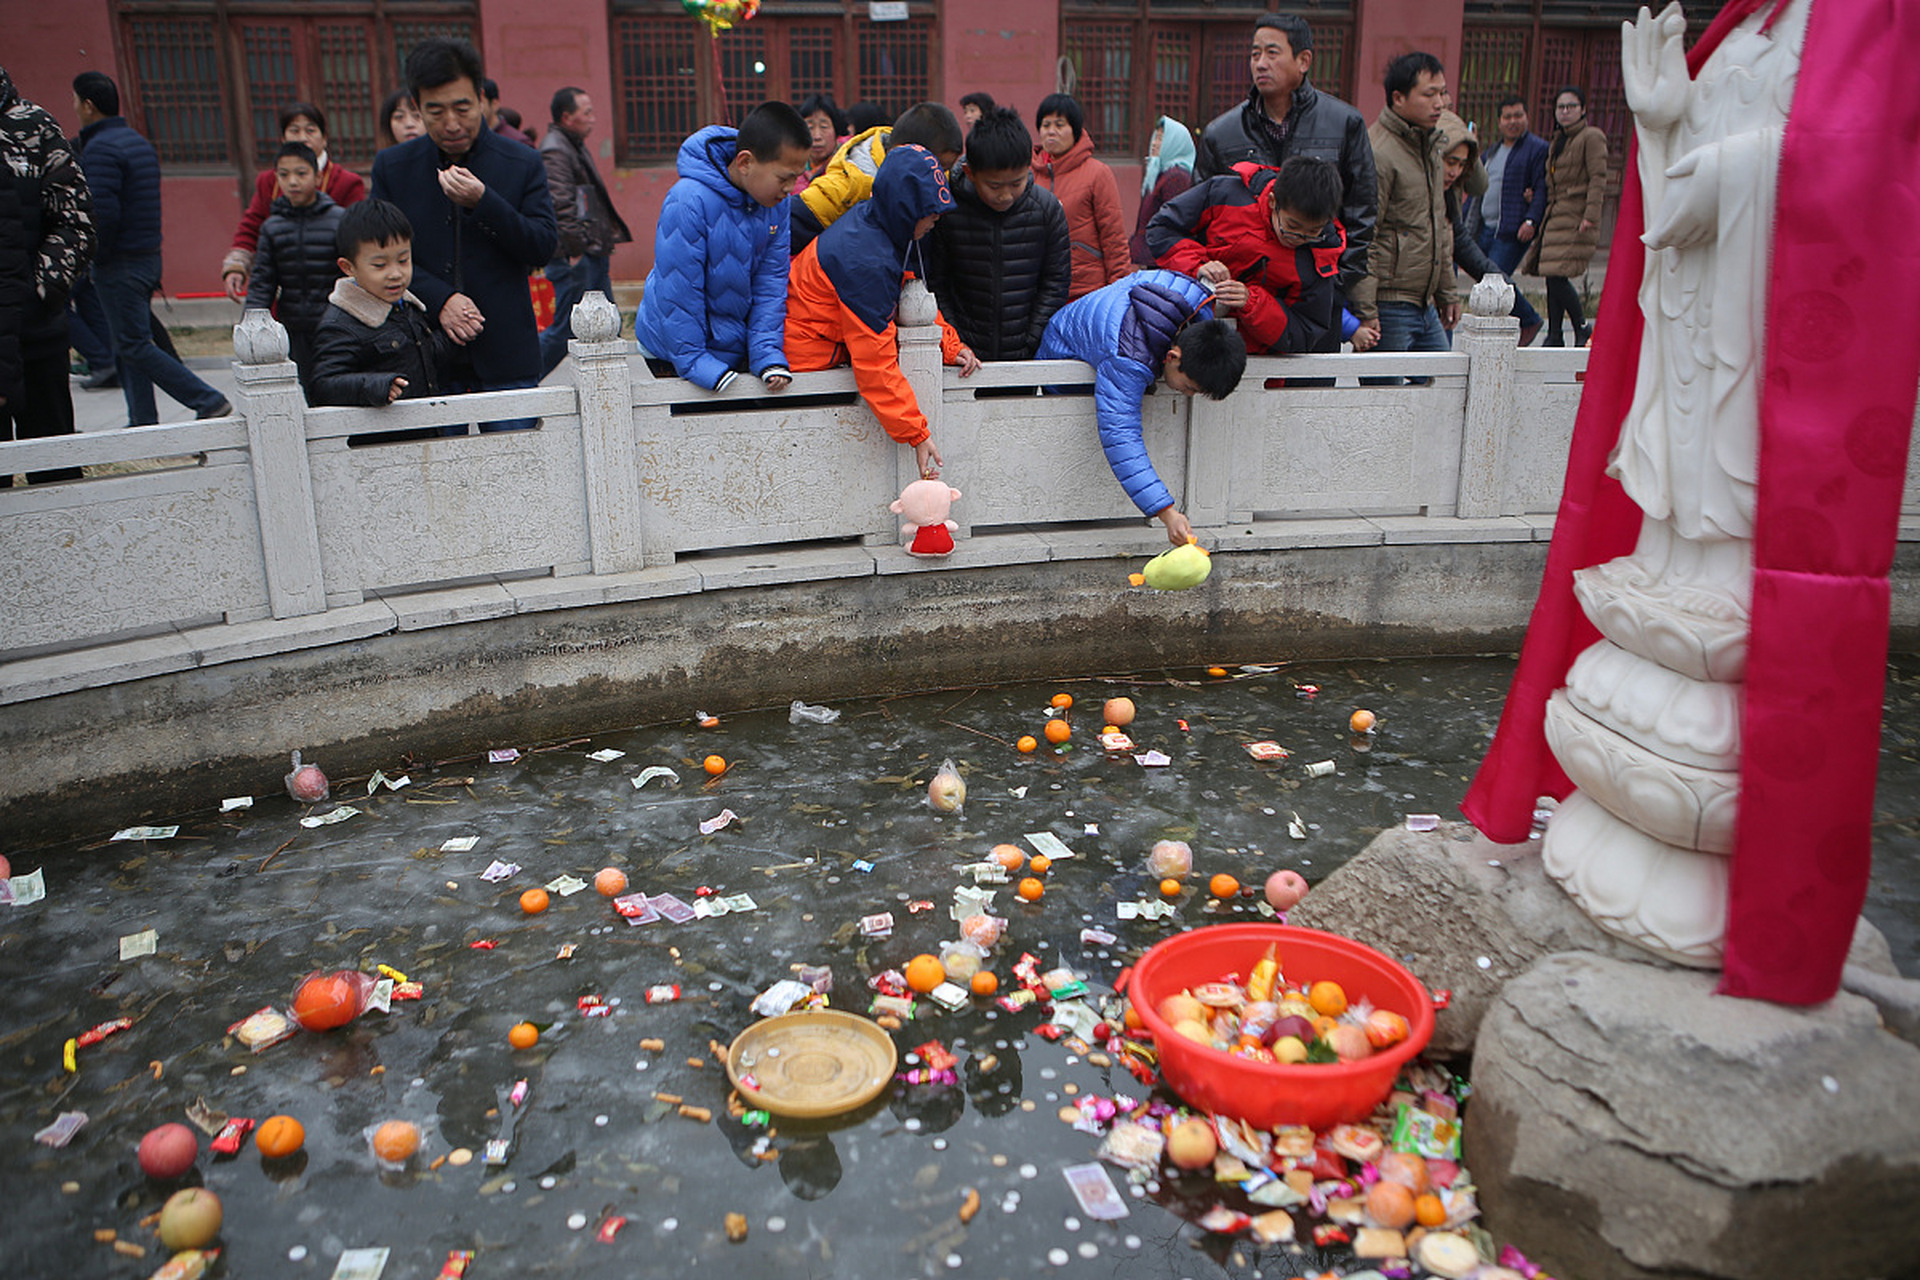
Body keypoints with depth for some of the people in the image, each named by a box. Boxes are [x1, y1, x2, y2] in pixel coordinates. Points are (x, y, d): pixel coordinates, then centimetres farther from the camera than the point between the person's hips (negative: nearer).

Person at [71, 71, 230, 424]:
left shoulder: (99, 149, -15)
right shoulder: (140, 143, 14)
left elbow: (103, 213, -24)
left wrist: (95, 256, -10)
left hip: (118, 264, -9)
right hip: (148, 258, 9)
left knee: (135, 346, -5)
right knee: (129, 345, 12)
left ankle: (209, 402, -9)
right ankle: (143, 422, 13)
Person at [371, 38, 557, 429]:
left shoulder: (523, 164, 2)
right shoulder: (392, 167, 6)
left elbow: (543, 249, -4)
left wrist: (483, 203, -17)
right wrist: (439, 299, -13)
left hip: (506, 356, -1)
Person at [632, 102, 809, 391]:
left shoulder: (777, 204, -5)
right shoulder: (688, 203, -25)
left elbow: (771, 281, -3)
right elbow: (677, 293, -22)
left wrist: (767, 355, -12)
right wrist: (695, 362, -22)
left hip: (736, 349, 5)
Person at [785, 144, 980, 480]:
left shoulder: (872, 219, -2)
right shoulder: (868, 263, -30)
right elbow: (875, 363, -29)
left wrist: (949, 344, -3)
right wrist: (917, 434, -26)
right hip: (806, 357, -9)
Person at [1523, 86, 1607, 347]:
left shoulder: (1591, 137, -4)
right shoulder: (1558, 141, 21)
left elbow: (1598, 179, -12)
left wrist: (1590, 215, -20)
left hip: (1576, 217, -8)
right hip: (1556, 215, 8)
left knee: (1557, 276, -15)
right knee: (1552, 277, 5)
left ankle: (1583, 331, -3)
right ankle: (1554, 337, 9)